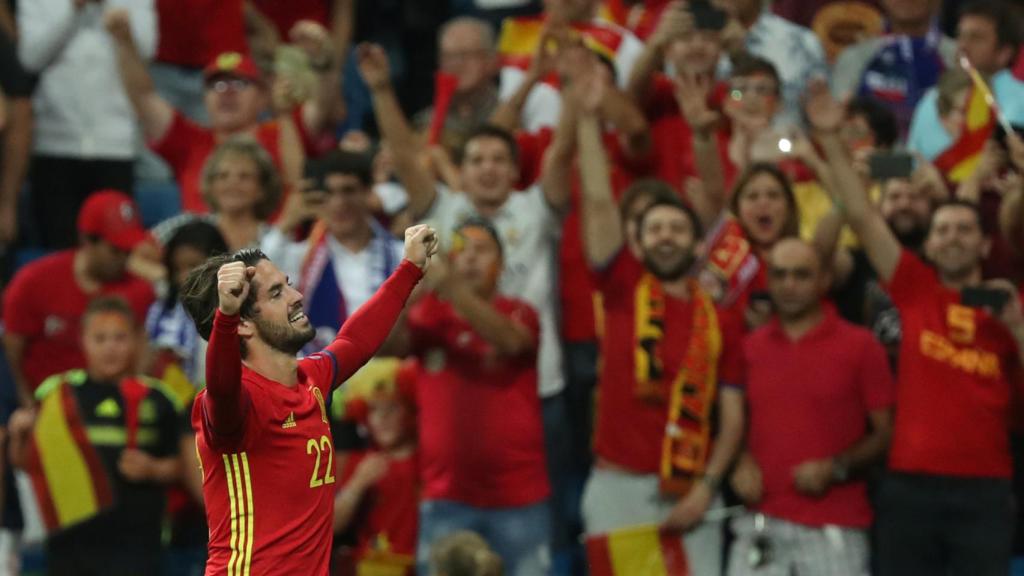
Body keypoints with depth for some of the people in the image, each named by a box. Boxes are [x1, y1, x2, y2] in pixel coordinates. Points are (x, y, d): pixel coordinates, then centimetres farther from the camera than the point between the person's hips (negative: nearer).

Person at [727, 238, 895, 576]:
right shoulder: (750, 348, 11)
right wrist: (743, 463, 0)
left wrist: (837, 468, -14)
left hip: (834, 531, -3)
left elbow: (886, 433, 0)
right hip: (761, 524, 3)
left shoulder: (859, 346, 0)